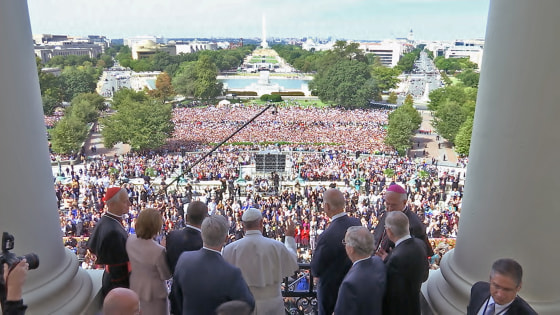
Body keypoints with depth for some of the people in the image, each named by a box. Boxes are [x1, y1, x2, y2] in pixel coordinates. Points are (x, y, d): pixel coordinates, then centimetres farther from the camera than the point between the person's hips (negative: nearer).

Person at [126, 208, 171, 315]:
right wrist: (166, 250, -14)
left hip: (135, 288, 5)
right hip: (154, 293, -5)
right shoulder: (158, 251, -35)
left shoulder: (130, 240, -17)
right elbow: (166, 275, -19)